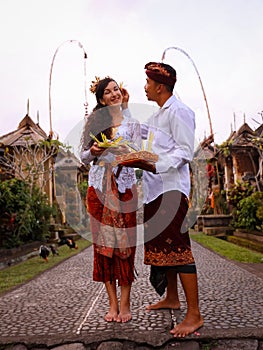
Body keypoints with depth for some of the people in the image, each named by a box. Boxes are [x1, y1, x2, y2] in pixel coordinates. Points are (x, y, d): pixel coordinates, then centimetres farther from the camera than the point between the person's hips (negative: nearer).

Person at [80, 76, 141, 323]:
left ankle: (124, 304, 6)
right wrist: (93, 151, -11)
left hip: (124, 186, -1)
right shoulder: (94, 122, 12)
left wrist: (117, 148, -19)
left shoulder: (131, 121, 9)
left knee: (124, 242, -3)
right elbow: (84, 157, 11)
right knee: (103, 242, 1)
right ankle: (112, 304, 11)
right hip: (99, 186, 2)